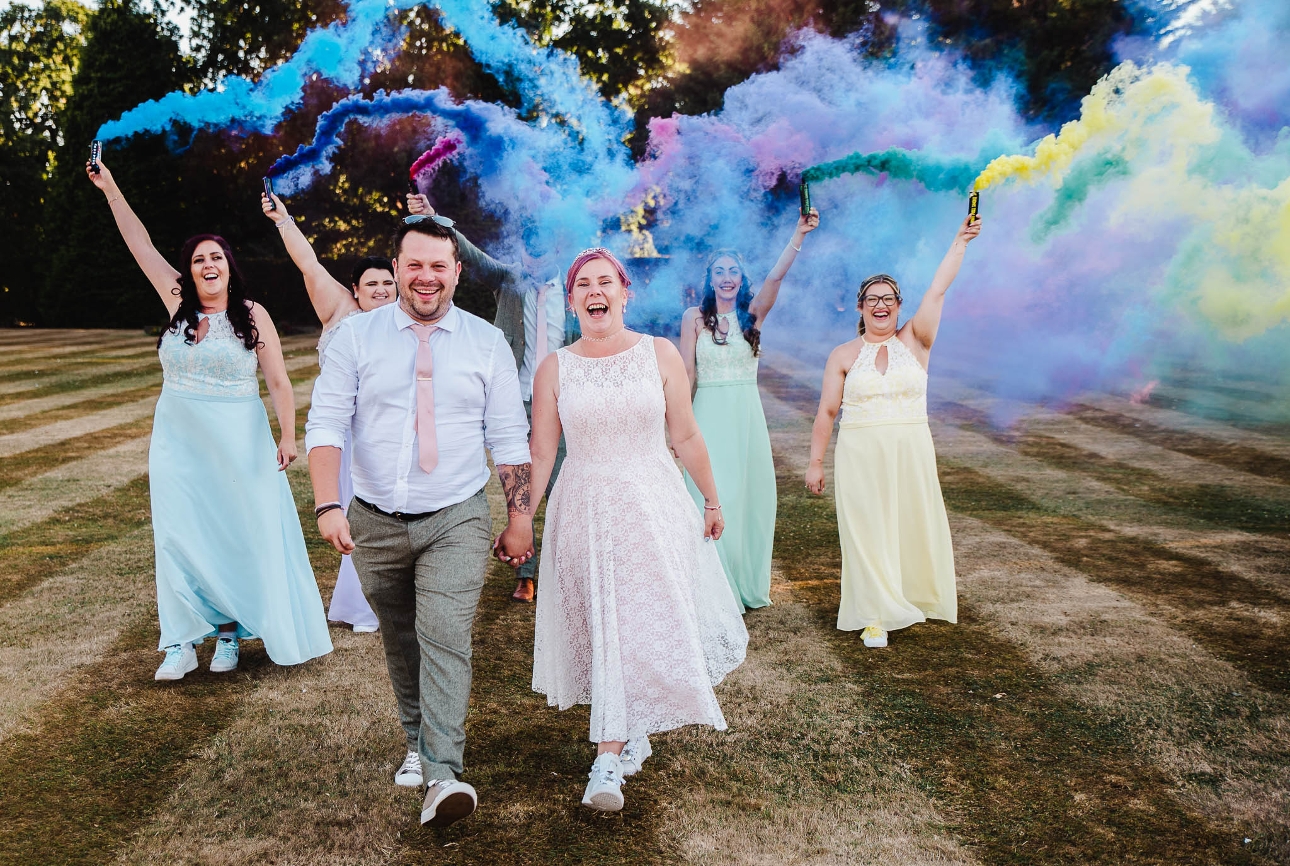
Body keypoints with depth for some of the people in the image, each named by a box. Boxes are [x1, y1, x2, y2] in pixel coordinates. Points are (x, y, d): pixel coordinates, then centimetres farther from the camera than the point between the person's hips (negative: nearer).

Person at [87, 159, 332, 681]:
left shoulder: (252, 315, -5)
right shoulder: (179, 305, 4)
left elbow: (278, 381, -4)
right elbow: (141, 246, 6)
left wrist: (287, 436, -9)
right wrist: (110, 189, 6)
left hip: (237, 446, -3)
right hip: (177, 445, 3)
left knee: (239, 537, 3)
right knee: (180, 538, 3)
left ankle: (230, 633, 16)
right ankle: (183, 644, 9)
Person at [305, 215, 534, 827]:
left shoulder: (487, 343, 1)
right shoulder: (356, 336, 0)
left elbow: (510, 439, 3)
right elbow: (325, 424, -6)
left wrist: (520, 517, 1)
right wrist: (328, 506, -20)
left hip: (456, 520, -2)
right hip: (374, 521, 2)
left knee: (446, 639, -14)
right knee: (399, 641, 15)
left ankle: (443, 776, -13)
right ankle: (418, 743, 35)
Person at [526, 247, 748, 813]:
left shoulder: (660, 355, 0)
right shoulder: (554, 369, 1)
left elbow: (686, 437, 4)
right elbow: (540, 453, 2)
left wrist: (711, 499, 10)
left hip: (655, 507, 0)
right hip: (584, 512, 1)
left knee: (647, 622, -1)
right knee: (603, 629, 3)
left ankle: (608, 757, 10)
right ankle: (630, 733, 23)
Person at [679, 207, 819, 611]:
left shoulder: (753, 313, 3)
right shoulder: (695, 317, 0)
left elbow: (775, 277, -14)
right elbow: (686, 375, -1)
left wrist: (799, 235, -27)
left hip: (747, 415, 2)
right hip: (709, 415, -2)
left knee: (749, 498, 7)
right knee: (712, 501, -3)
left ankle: (748, 585, 23)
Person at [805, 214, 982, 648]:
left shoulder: (914, 342, 3)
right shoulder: (844, 355, 3)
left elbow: (937, 291, -7)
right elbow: (826, 411, 3)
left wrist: (961, 240, -12)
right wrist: (815, 462, 0)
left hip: (911, 454, 1)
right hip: (860, 458, -1)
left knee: (912, 526, 8)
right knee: (867, 531, 1)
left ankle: (911, 595, 31)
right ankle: (876, 615, 9)